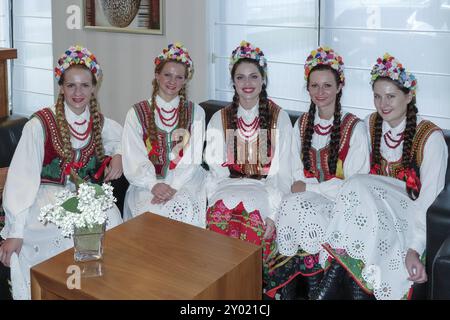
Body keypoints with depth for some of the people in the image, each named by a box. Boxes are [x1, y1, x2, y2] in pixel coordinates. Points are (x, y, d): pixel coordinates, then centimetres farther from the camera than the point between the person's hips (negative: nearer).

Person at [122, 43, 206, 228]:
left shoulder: (195, 112, 10)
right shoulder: (137, 113, 8)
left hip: (184, 183, 1)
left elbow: (193, 159, 1)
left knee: (185, 207, -31)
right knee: (154, 211, -31)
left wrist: (173, 186, -15)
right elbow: (133, 160, -1)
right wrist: (153, 185, -18)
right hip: (146, 183, 0)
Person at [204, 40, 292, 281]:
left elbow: (282, 171, -1)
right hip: (229, 187, 2)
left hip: (265, 188, -1)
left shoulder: (279, 118, 5)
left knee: (252, 209, -34)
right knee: (219, 213, -32)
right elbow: (216, 168, 7)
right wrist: (215, 200, -12)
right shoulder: (220, 119, 12)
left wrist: (273, 212, -14)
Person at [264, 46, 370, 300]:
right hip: (306, 196, 4)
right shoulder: (302, 124, 10)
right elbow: (298, 173, 12)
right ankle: (286, 290, -19)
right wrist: (300, 187, -10)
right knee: (290, 207, -30)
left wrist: (310, 188, -12)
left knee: (298, 208, -32)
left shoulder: (355, 128, -7)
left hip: (340, 201, -4)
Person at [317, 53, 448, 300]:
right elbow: (363, 174, 6)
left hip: (411, 213, -4)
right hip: (375, 204, 5)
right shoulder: (371, 124, 4)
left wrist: (414, 249, -29)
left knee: (360, 187, -32)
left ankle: (331, 284, -26)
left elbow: (428, 199, -18)